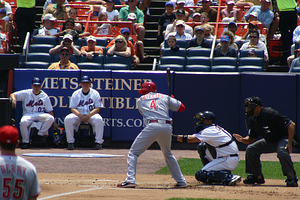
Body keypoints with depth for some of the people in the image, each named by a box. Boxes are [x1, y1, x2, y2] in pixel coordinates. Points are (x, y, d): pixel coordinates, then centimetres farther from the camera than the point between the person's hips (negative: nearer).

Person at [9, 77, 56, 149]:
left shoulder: (44, 96, 6)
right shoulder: (26, 93, 3)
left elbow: (50, 110, 6)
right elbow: (12, 95, -2)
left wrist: (54, 123, 0)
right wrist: (14, 99, -27)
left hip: (41, 115, 1)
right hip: (28, 115, -1)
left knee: (50, 118, -30)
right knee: (23, 122, -35)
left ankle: (41, 134, -11)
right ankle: (25, 142, -16)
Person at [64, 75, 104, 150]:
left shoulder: (95, 93, 1)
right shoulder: (76, 93, 4)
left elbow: (98, 108, -4)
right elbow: (72, 108, 1)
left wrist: (89, 115, -21)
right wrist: (80, 115, -20)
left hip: (92, 114, -1)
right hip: (78, 115, 1)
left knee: (98, 119, -34)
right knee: (68, 119, -27)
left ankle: (98, 142, -23)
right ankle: (70, 142, -17)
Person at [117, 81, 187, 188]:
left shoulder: (140, 100, 20)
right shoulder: (165, 97, 21)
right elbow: (181, 107, 20)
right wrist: (172, 100, 41)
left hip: (152, 126, -3)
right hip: (167, 127, 3)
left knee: (133, 152, 5)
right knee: (168, 154, 27)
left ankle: (130, 180, -12)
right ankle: (181, 181, 25)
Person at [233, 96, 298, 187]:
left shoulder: (269, 113, -27)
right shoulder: (253, 119, -2)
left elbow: (291, 125, -27)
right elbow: (251, 139, 6)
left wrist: (289, 143, -30)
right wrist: (242, 139, -17)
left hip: (283, 139, -8)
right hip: (269, 142, 8)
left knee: (282, 152, -38)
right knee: (250, 149, -2)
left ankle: (292, 178, -22)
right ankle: (257, 176, 11)